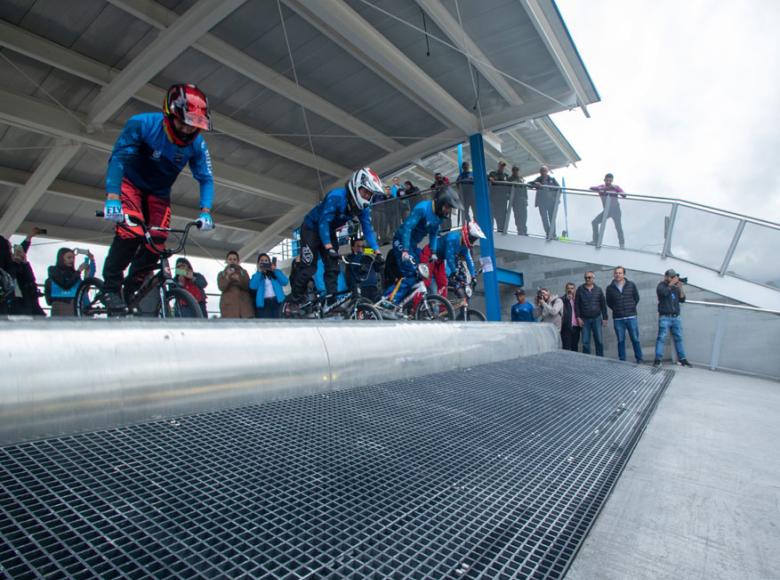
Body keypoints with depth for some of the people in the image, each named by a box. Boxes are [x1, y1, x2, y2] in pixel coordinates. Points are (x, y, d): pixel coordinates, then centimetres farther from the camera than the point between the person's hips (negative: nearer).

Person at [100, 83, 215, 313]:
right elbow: (118, 157, -31)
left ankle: (132, 290, 13)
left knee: (156, 242, -7)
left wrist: (205, 212, -29)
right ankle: (111, 288, -10)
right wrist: (112, 198, -43)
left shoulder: (197, 144, -18)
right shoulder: (142, 124, -27)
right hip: (131, 183, -4)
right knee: (132, 232, -26)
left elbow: (206, 179, -13)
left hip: (159, 194, 4)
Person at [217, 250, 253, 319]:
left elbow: (248, 286, 3)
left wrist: (238, 279, -14)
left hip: (244, 305, 1)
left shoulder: (243, 272, 18)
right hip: (229, 306, -1)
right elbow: (221, 287, -2)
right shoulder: (221, 274, 16)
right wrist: (228, 276, -17)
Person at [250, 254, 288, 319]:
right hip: (263, 304, -1)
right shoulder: (257, 275, 16)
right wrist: (259, 271, -3)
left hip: (277, 302, 1)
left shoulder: (276, 273, 18)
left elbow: (285, 282, 0)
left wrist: (275, 270, -2)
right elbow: (252, 286, -6)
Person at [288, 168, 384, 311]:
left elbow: (368, 229, -12)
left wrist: (378, 253, -20)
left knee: (333, 267, -1)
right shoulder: (336, 196, -34)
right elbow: (323, 223, -36)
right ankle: (294, 301, 4)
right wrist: (329, 249, -43)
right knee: (308, 267, -10)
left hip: (329, 231, 6)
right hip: (312, 228, -6)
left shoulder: (363, 206, -15)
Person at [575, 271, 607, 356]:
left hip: (596, 318, 1)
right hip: (584, 319, 0)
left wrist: (604, 318, 3)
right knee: (585, 342, 1)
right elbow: (576, 304, 3)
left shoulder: (598, 290, 6)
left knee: (599, 341, 1)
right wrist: (578, 318, -4)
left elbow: (603, 304, 7)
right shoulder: (580, 289, 3)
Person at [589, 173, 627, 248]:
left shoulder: (616, 187, -6)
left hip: (615, 210, -4)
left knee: (618, 227, -10)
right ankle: (595, 241, 8)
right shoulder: (601, 187, 2)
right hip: (606, 211, 4)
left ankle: (622, 243, 7)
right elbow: (591, 188, -16)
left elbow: (624, 195, -17)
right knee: (594, 222, -2)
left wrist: (615, 189, -30)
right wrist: (601, 189, -31)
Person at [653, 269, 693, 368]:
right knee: (661, 338, -9)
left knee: (679, 338, 8)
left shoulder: (675, 287, 15)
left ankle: (682, 359, 14)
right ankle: (657, 359, -10)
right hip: (665, 317, -5)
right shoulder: (661, 286, 1)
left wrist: (680, 288, -3)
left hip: (676, 317, 5)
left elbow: (682, 299, 8)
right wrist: (671, 283, -12)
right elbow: (664, 292, -19)